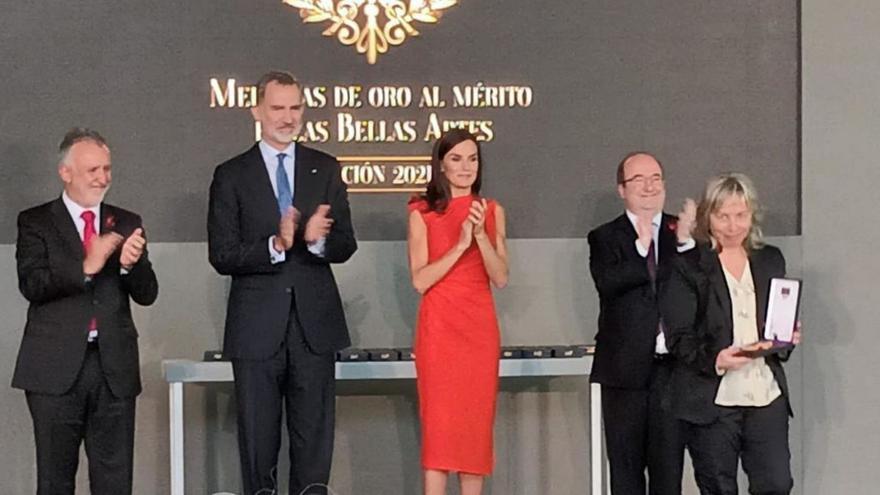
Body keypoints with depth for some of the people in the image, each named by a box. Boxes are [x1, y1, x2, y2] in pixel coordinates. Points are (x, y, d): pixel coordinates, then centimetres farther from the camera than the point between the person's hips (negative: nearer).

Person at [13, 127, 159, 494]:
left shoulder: (126, 224, 11)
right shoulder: (36, 222, 3)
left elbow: (147, 294, 6)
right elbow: (31, 285, -11)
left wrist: (131, 265, -16)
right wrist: (86, 267, -23)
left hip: (114, 367, 3)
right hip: (57, 368, -2)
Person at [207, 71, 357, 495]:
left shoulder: (326, 169, 7)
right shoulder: (232, 175, 0)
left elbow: (345, 246, 3)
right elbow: (221, 256, -6)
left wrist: (317, 239, -20)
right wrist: (275, 245, -22)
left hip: (315, 323, 2)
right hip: (258, 327, -2)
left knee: (314, 438, 7)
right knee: (258, 439, 8)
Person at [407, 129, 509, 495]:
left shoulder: (492, 211, 9)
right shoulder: (423, 213, 2)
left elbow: (501, 278, 1)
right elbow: (420, 280, -6)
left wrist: (481, 235, -13)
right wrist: (460, 244, -15)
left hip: (479, 327, 3)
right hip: (439, 327, -2)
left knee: (476, 423, 2)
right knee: (438, 423, -6)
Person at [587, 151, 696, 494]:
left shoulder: (683, 232, 9)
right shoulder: (605, 238, 5)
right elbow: (608, 282, -14)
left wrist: (685, 242, -16)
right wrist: (642, 245, -18)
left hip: (672, 366, 1)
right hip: (626, 368, -1)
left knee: (669, 466, 4)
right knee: (625, 468, 6)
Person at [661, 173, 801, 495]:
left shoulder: (771, 260, 12)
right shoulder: (688, 268, -2)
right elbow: (680, 336, -5)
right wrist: (714, 359, -23)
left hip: (767, 395, 3)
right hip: (712, 399, -3)